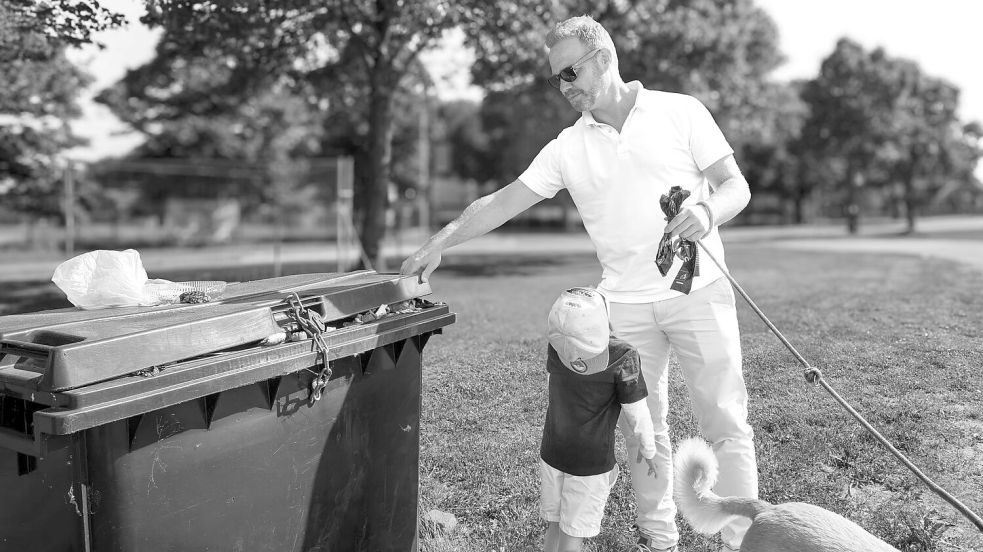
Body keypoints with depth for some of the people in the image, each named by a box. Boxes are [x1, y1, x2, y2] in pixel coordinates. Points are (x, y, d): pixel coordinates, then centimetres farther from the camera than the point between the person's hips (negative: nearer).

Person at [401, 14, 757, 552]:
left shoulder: (681, 111, 1)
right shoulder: (568, 148, 7)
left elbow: (736, 185, 0)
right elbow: (502, 202, 6)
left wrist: (708, 211, -22)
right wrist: (439, 242, 0)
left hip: (699, 290, -2)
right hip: (625, 304, 3)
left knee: (726, 423, 1)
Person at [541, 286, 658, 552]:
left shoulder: (555, 346, -11)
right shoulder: (623, 358, -23)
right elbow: (636, 413, -14)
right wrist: (648, 449, 3)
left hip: (552, 453, 4)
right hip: (592, 461, -4)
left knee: (554, 524, 19)